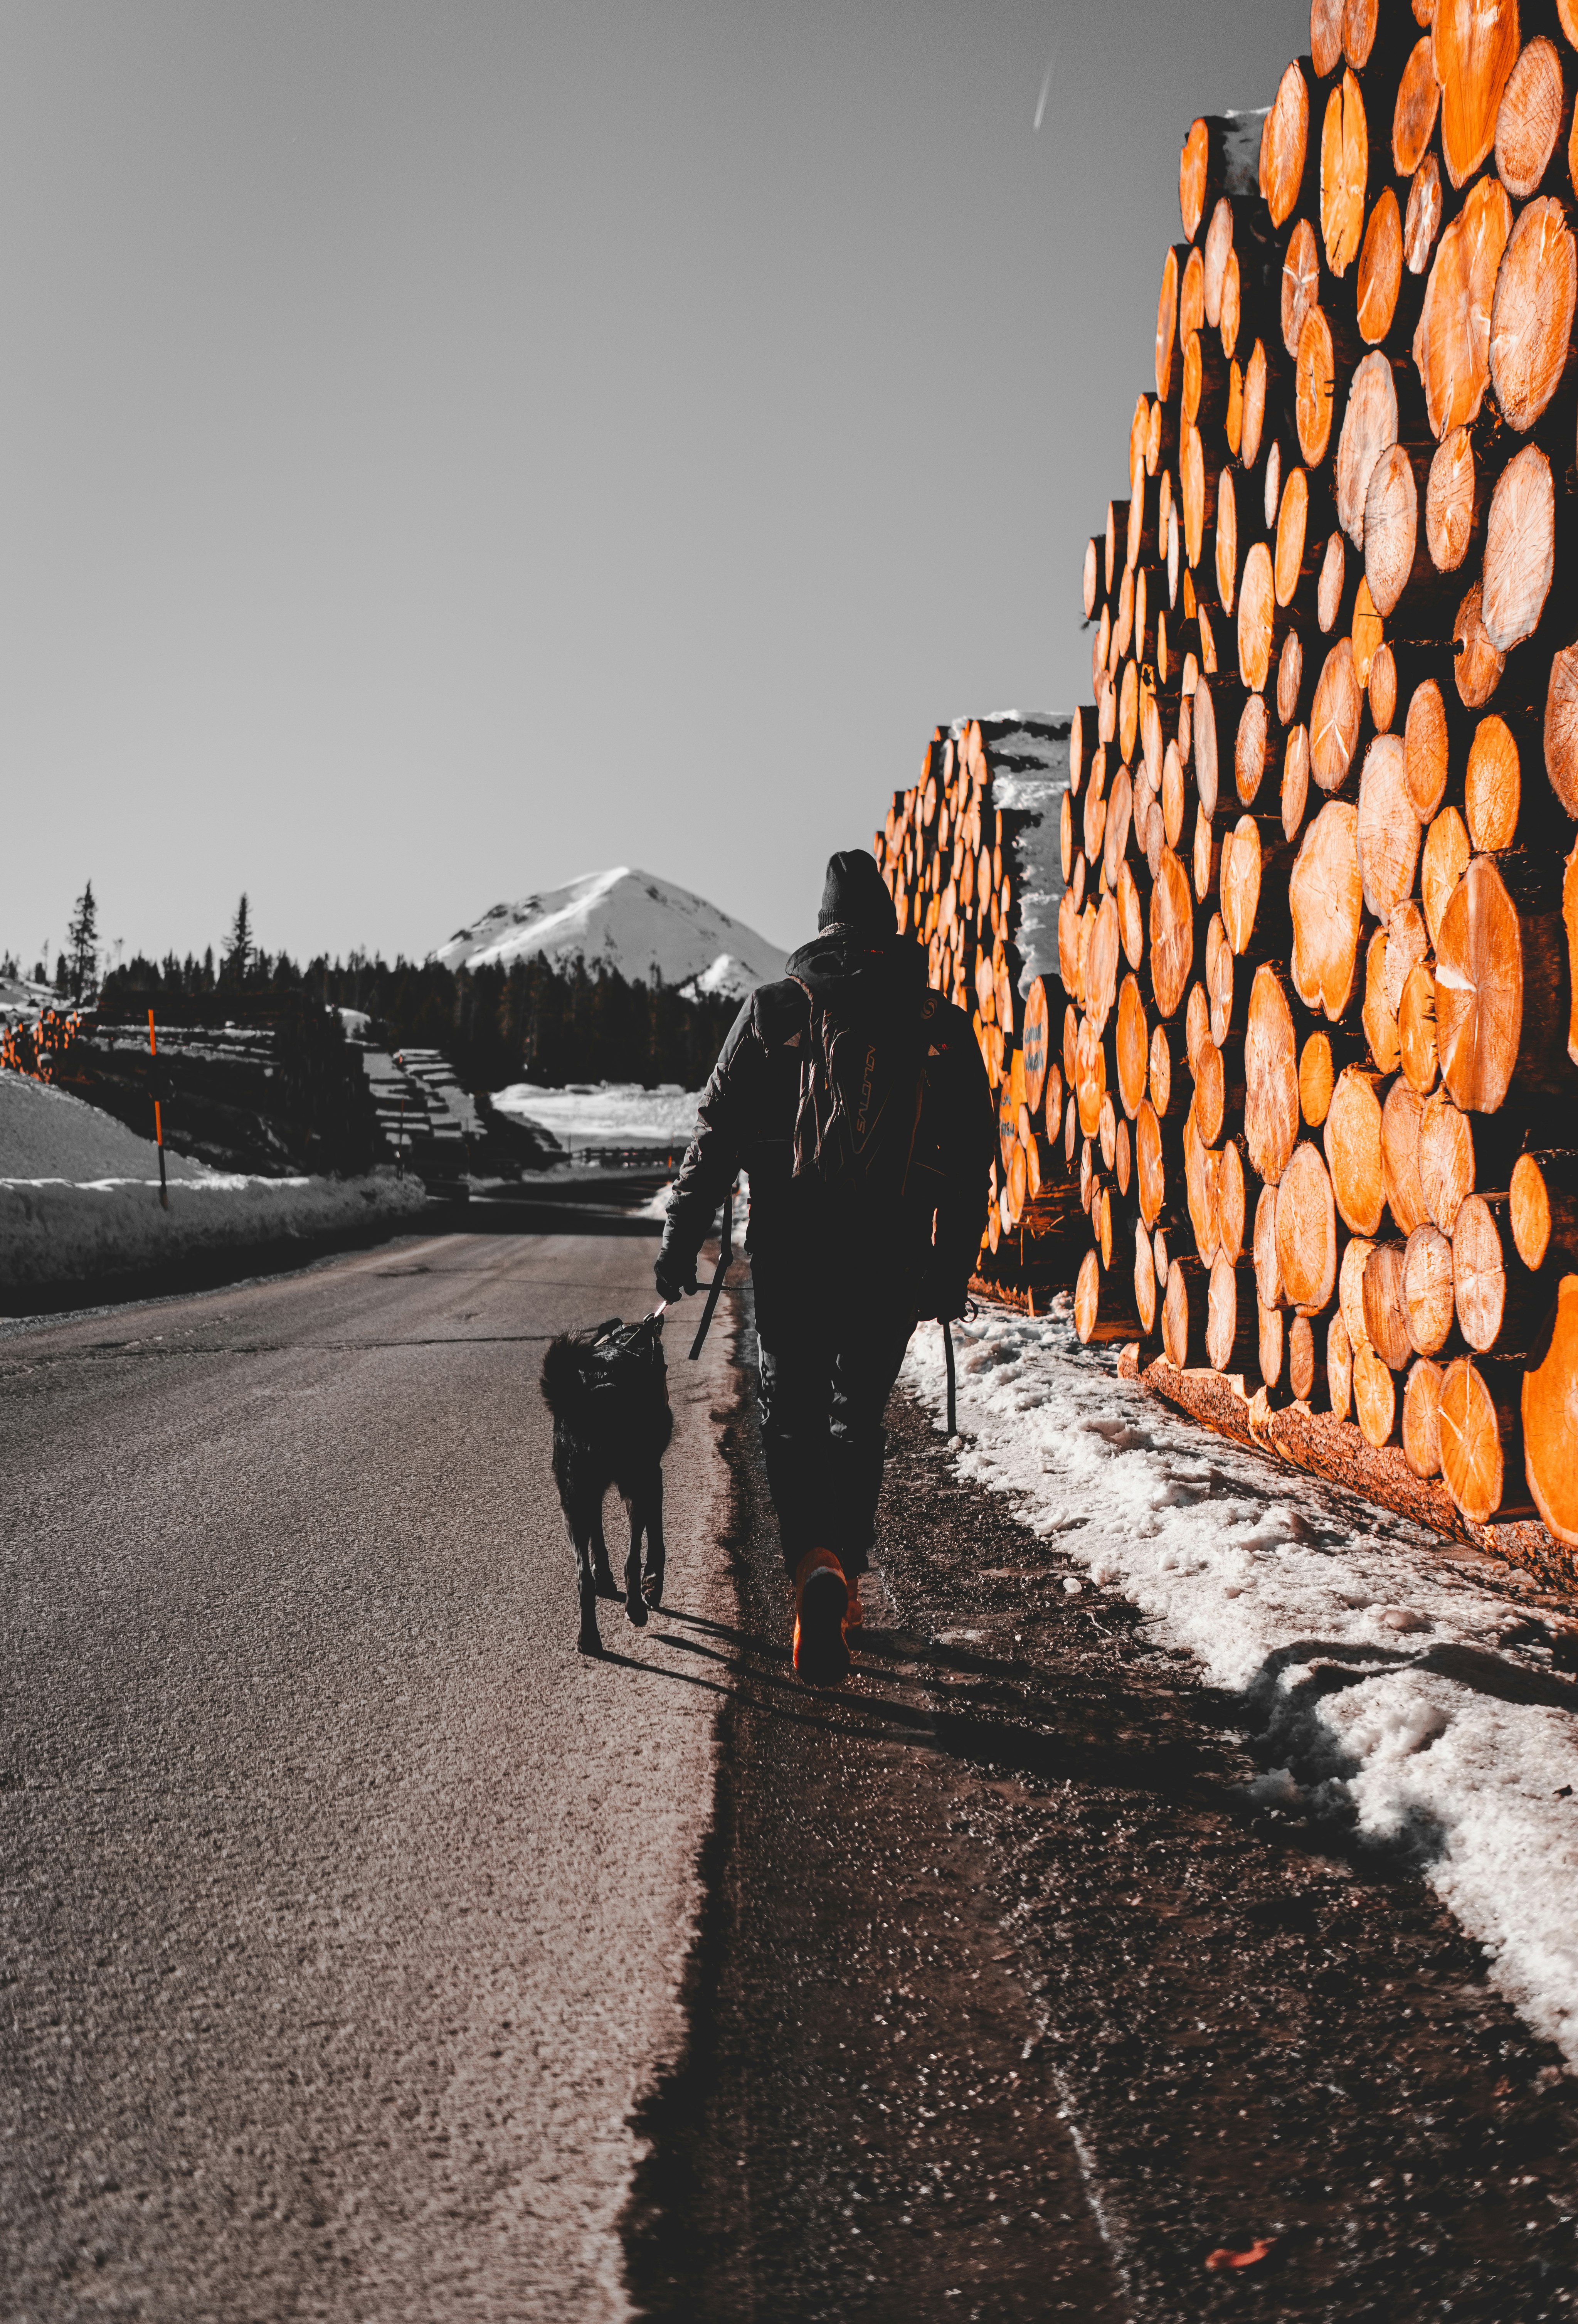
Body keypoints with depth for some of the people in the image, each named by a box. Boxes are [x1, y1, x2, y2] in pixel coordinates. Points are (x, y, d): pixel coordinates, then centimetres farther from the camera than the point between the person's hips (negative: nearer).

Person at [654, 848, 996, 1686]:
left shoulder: (775, 1008, 2)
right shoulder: (942, 1025, 6)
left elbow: (719, 1128, -2)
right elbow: (971, 1155, 7)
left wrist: (682, 1234, 2)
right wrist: (952, 1267, 13)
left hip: (791, 1248, -1)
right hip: (894, 1259, 1)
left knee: (792, 1415, 8)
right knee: (860, 1418, 16)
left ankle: (815, 1566, -15)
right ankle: (844, 1582, 18)